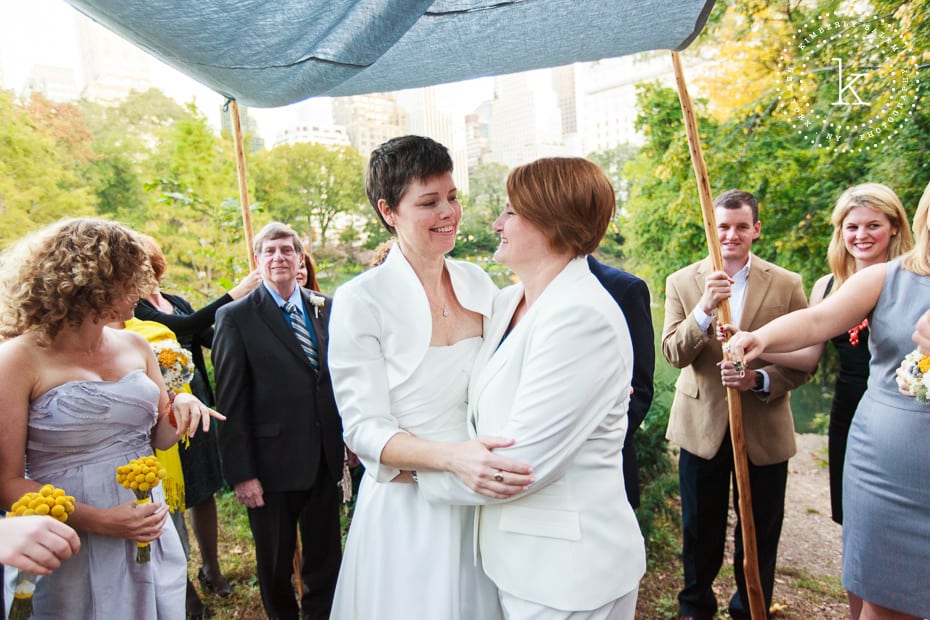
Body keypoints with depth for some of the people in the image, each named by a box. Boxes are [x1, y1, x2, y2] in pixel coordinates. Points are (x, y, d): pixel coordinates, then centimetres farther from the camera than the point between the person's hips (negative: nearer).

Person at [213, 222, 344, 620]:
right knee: (275, 565, 17)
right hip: (272, 465, -3)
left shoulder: (325, 309, 5)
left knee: (326, 557, 18)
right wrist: (240, 473, -11)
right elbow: (231, 404, -9)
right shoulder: (236, 317, -6)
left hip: (326, 461, 3)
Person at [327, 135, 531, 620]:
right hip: (408, 510, -4)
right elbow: (364, 430, -16)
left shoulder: (478, 284, 0)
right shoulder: (360, 301, -15)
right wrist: (452, 456, -31)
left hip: (485, 502, 5)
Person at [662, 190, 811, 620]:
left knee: (760, 531, 15)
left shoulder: (787, 285, -2)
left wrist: (759, 379, -21)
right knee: (699, 529, 16)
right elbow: (673, 353, -11)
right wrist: (704, 308, -27)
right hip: (702, 424, 0)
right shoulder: (682, 282, -2)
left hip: (764, 428, 0)